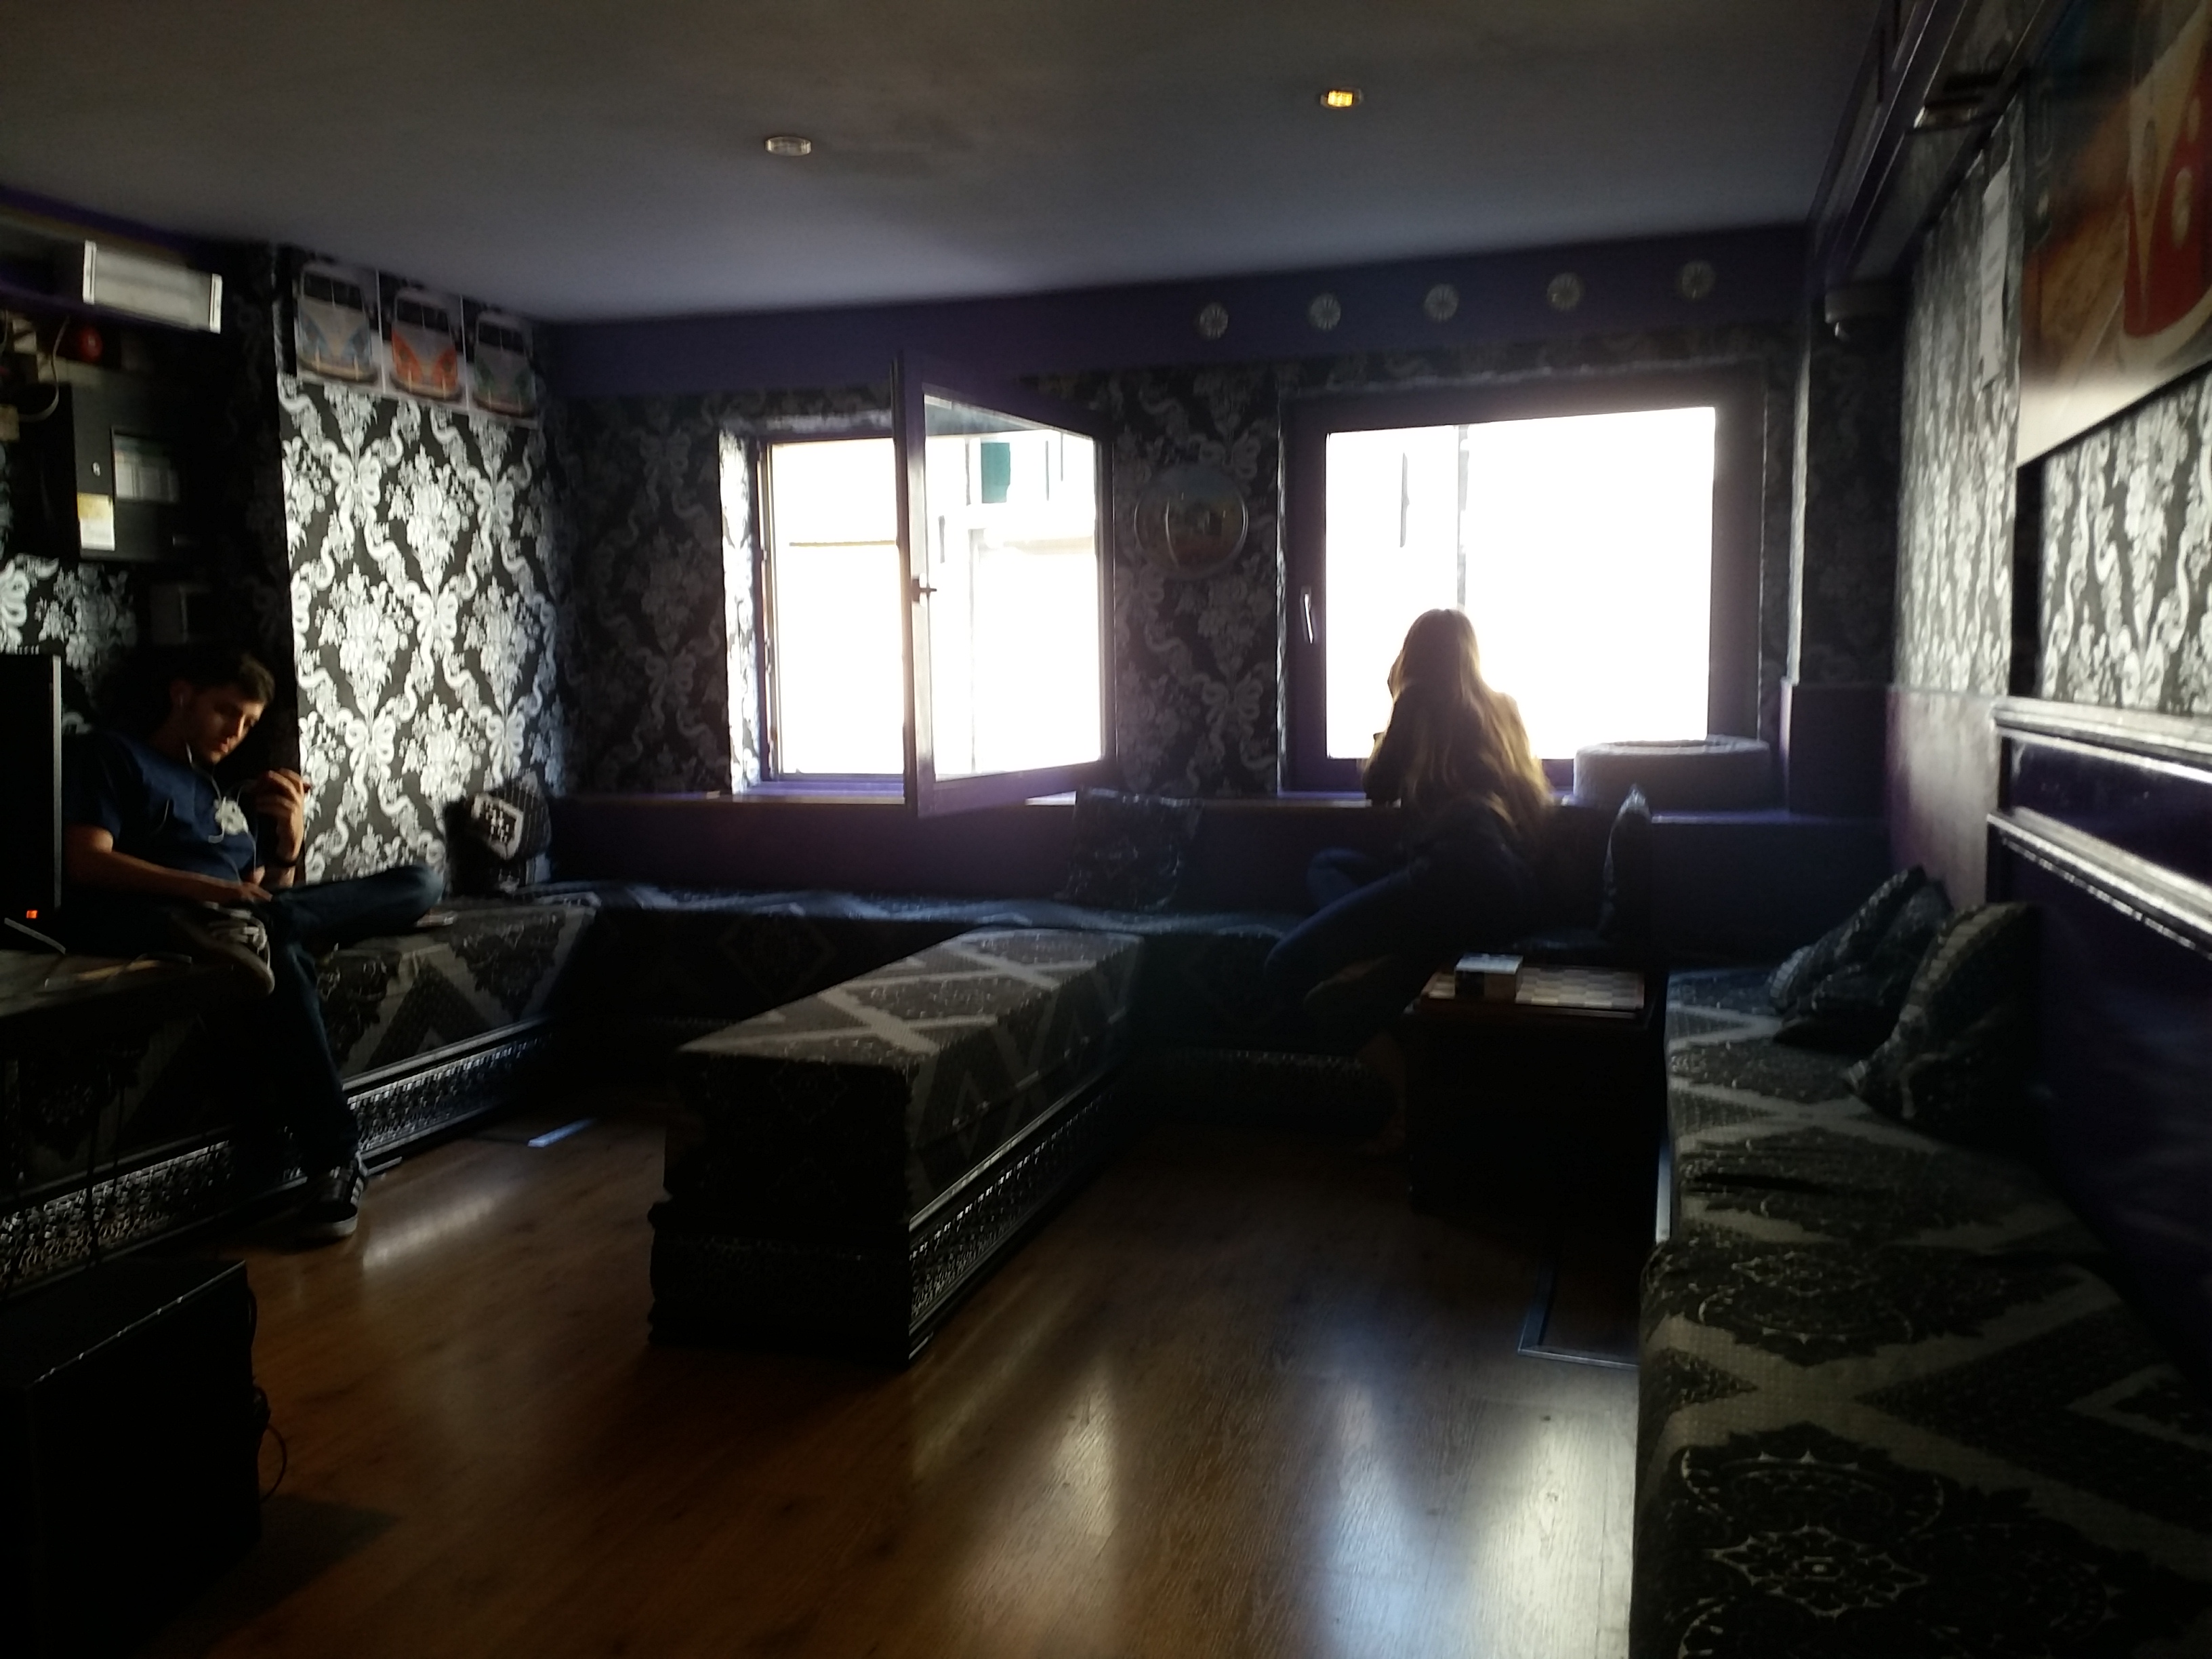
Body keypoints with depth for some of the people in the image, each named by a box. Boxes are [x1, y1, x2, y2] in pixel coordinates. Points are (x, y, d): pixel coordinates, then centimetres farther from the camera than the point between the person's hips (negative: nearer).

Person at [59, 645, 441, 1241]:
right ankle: (335, 1160, -34)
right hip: (149, 928, -6)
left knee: (421, 883, -8)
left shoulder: (235, 798, 32)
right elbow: (86, 862, -5)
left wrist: (291, 840, 2)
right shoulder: (110, 754, 13)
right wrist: (209, 889, -18)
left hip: (240, 919, 6)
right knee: (278, 956, -38)